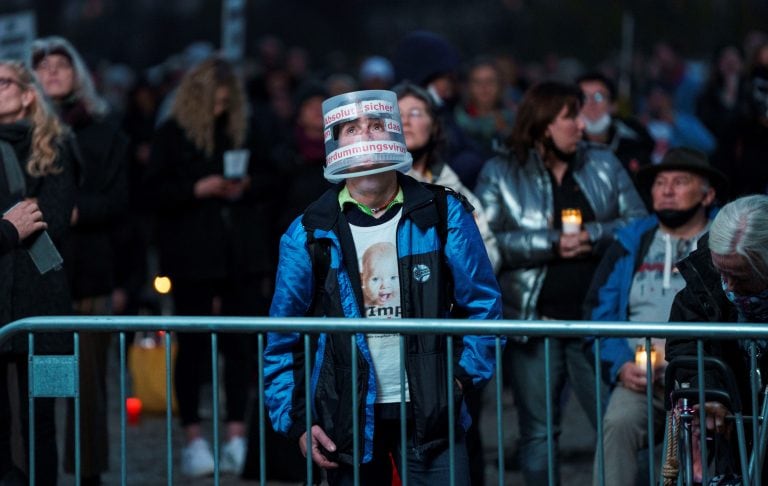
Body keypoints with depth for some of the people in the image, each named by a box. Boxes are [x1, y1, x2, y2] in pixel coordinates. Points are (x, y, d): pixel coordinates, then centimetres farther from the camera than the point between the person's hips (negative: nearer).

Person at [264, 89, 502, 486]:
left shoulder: (442, 215, 2)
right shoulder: (308, 234, 1)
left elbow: (482, 304, 7)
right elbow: (282, 339, 5)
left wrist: (465, 375, -5)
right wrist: (295, 421, -1)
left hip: (431, 412, 0)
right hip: (348, 418, 0)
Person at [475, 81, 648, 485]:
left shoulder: (603, 165, 11)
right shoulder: (500, 174, 4)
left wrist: (591, 236, -14)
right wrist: (552, 244, -16)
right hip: (533, 319, -1)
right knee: (538, 433, 5)